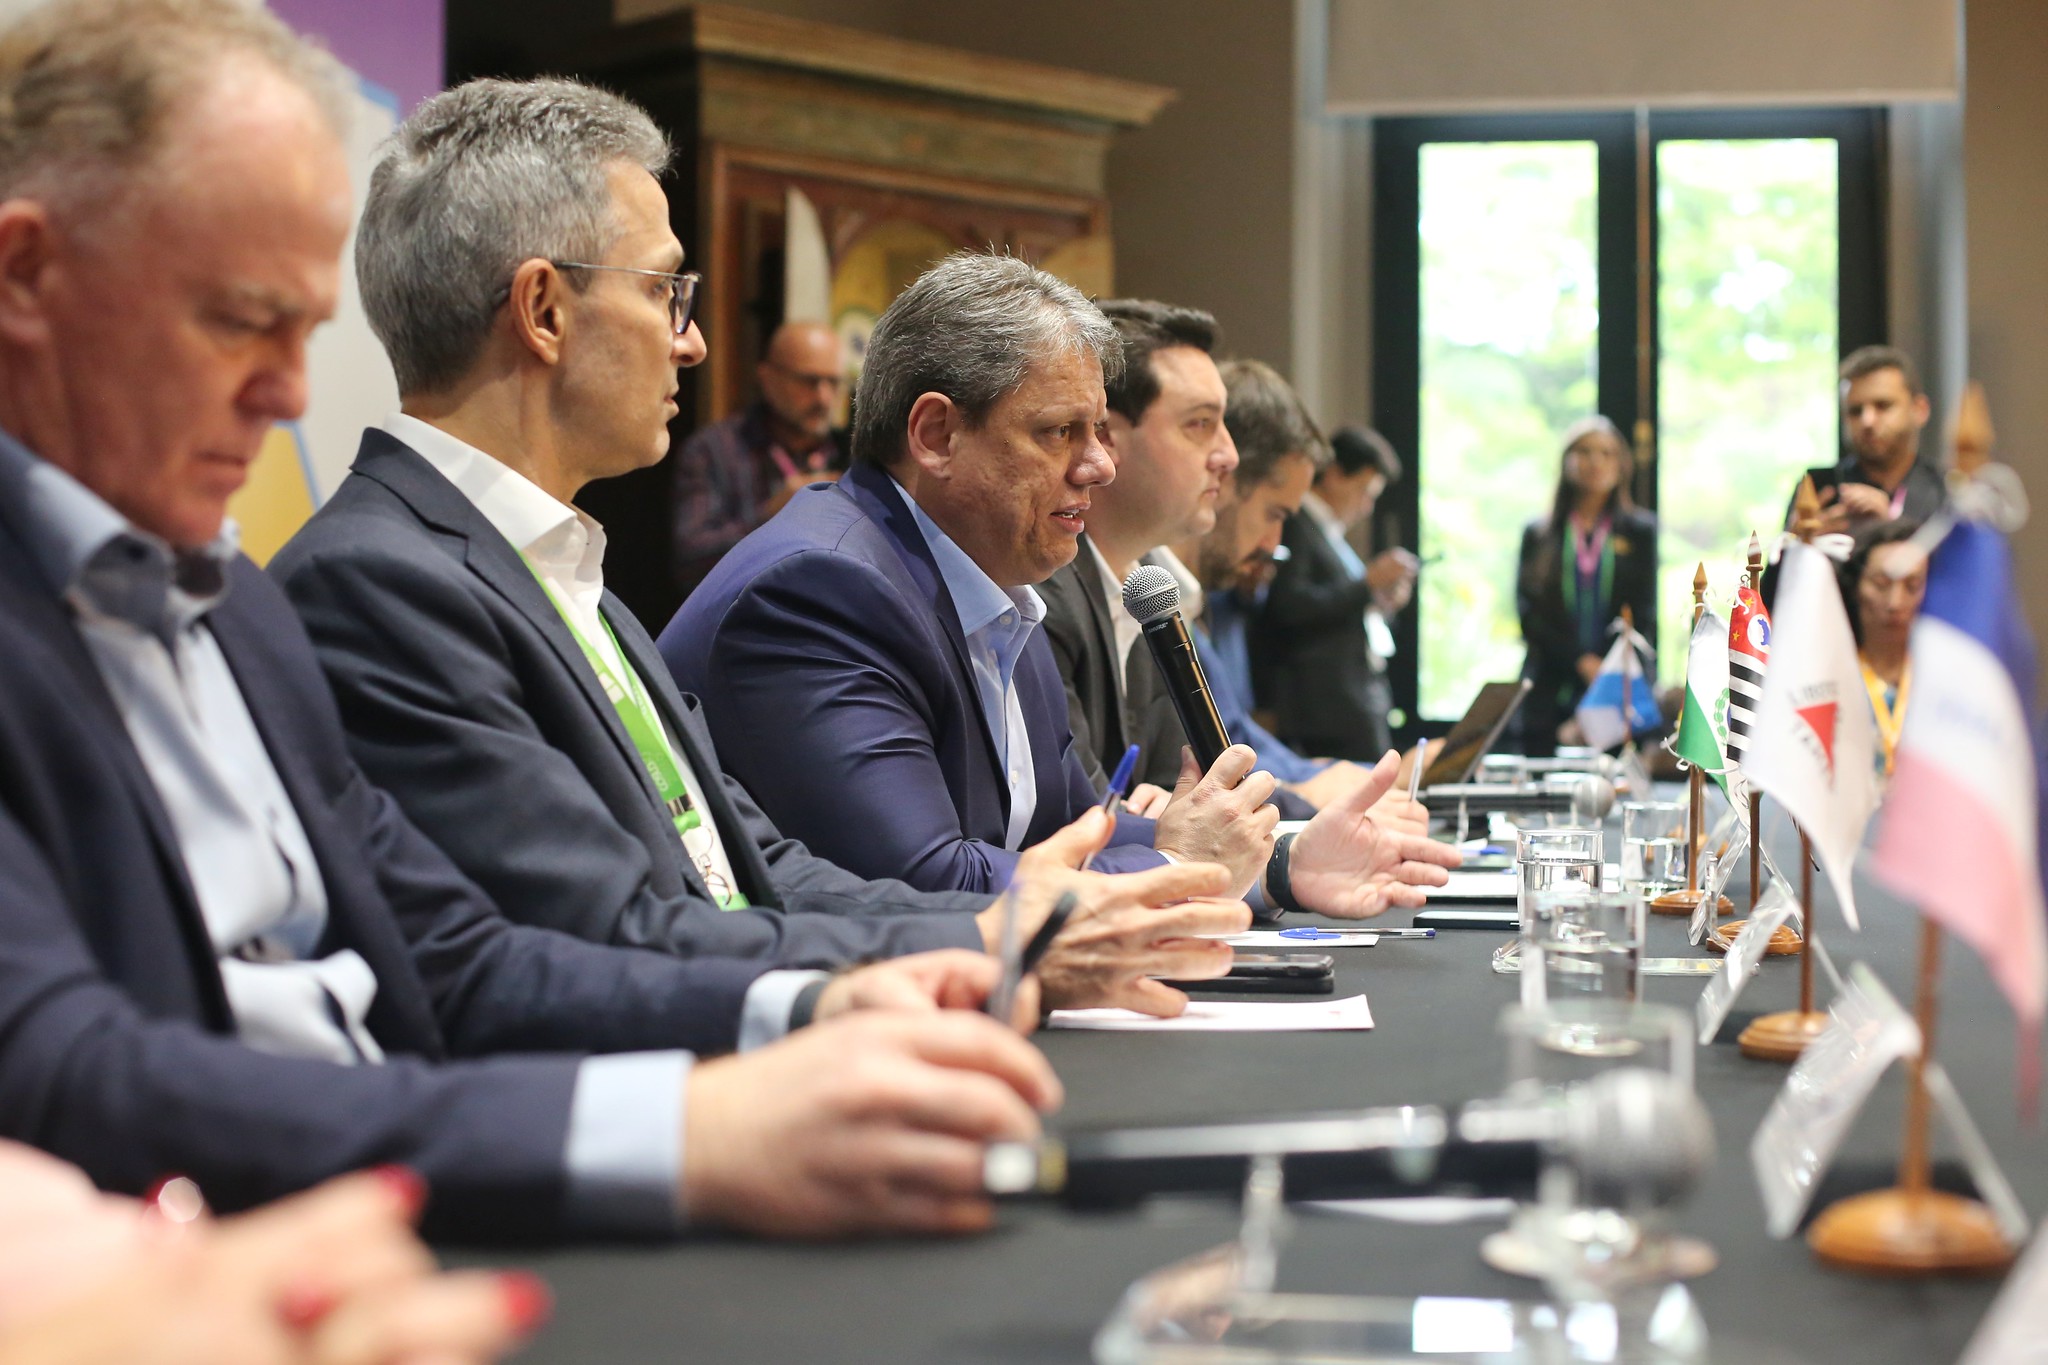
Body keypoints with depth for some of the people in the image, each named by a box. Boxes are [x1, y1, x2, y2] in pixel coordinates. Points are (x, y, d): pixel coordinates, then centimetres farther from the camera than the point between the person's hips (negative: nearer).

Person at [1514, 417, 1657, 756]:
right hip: (1550, 693, 1)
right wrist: (1582, 662, -10)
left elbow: (1645, 617, 5)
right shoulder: (1538, 534, 11)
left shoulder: (1639, 532, 11)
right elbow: (1528, 613, 3)